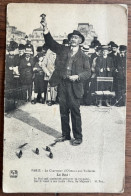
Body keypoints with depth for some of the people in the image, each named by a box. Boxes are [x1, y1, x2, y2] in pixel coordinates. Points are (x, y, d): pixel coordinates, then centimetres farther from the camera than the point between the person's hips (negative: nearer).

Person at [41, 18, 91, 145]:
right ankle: (65, 135, 25)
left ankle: (78, 137, 12)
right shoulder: (62, 50, 11)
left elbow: (88, 72, 1)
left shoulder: (83, 57, 5)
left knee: (75, 112, 0)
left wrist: (77, 76, -16)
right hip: (62, 84, 3)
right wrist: (46, 31, -15)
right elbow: (51, 43, 2)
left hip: (74, 86, -3)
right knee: (63, 111, 11)